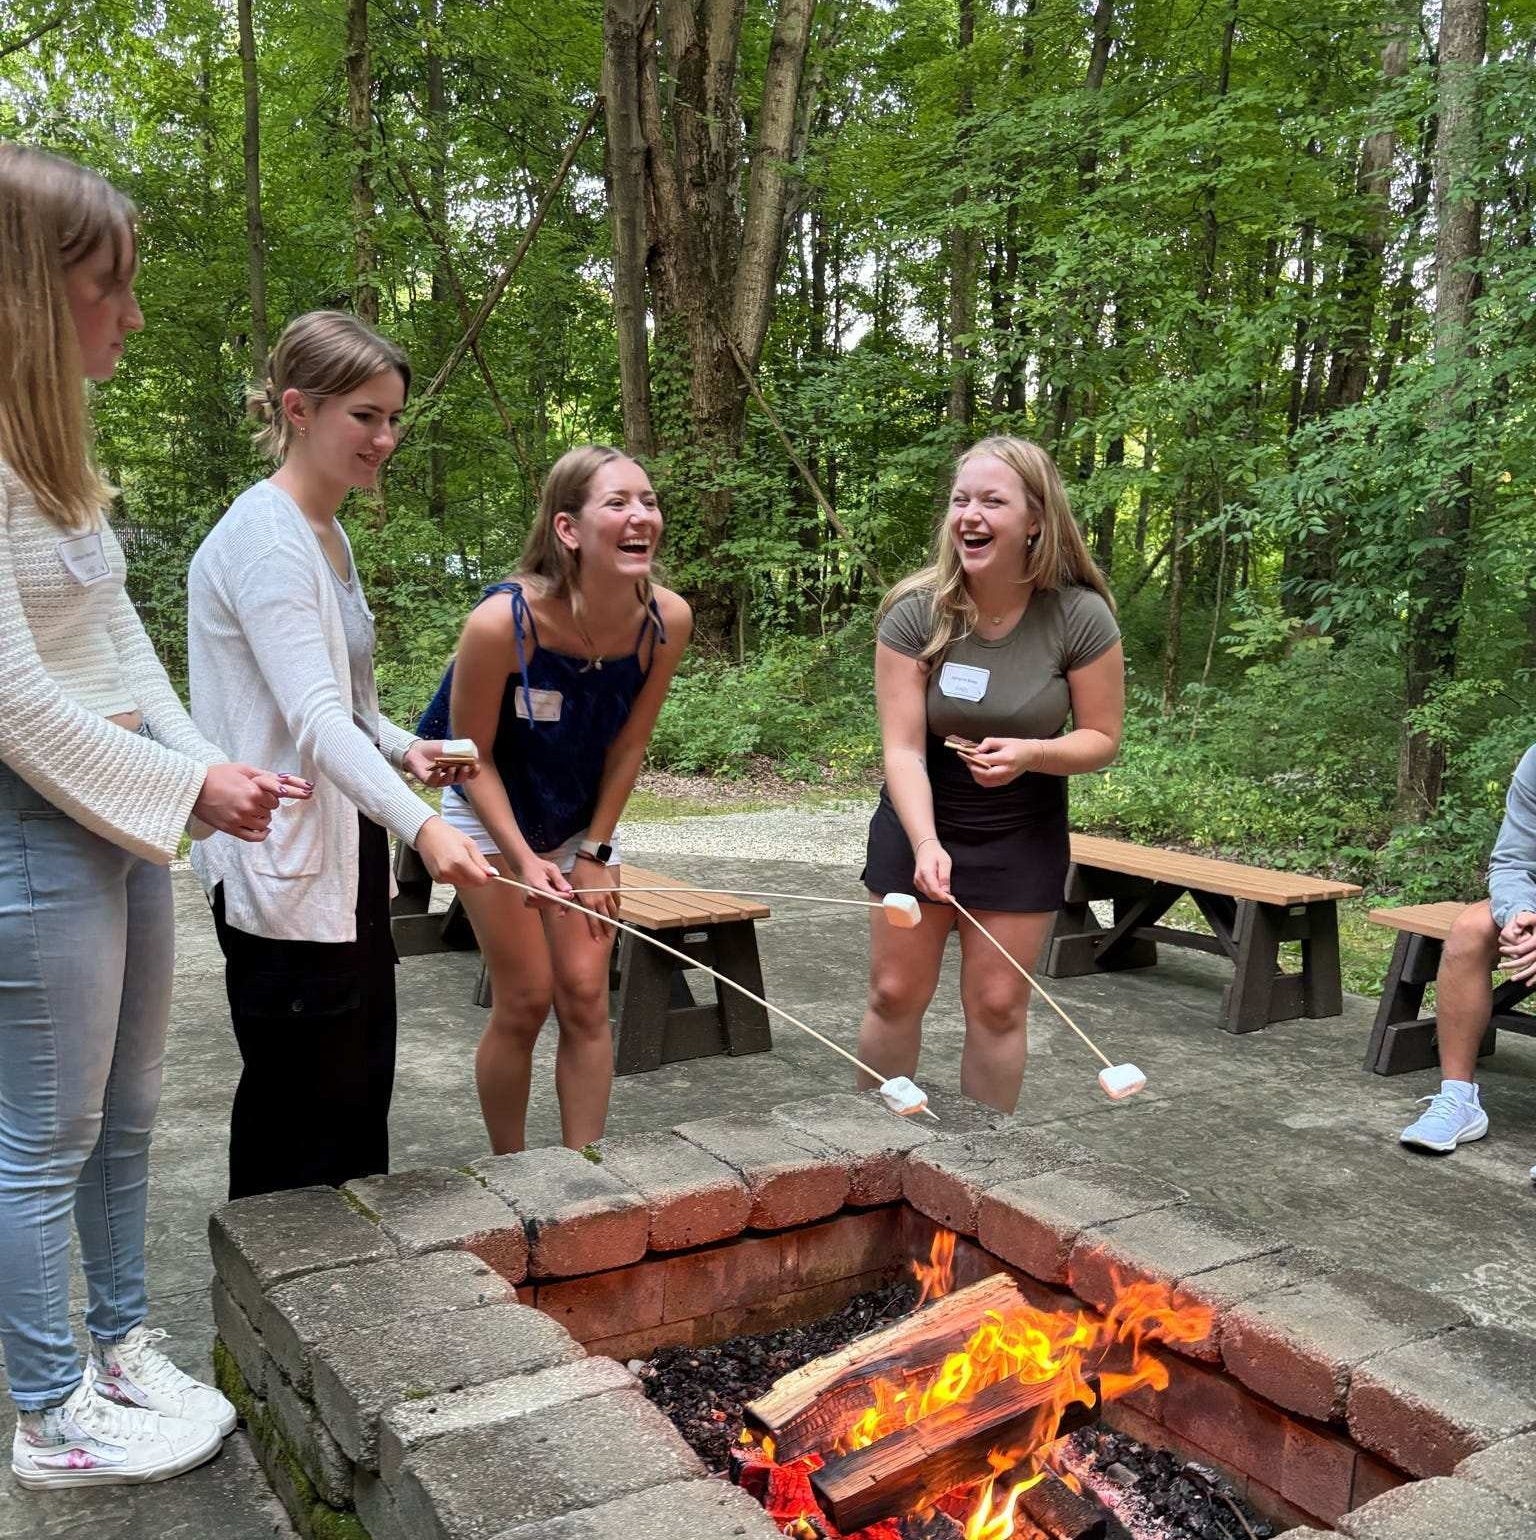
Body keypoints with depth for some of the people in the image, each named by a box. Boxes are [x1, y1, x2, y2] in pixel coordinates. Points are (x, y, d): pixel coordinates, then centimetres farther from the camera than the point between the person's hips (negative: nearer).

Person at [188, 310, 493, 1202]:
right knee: (301, 1103, 0)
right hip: (282, 868, -10)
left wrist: (401, 748, 1)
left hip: (345, 851, 10)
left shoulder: (330, 538, 13)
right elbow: (314, 718, -29)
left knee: (361, 1082, 17)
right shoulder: (262, 539, -17)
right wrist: (421, 825, -40)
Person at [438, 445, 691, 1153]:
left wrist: (595, 851, -2)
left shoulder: (667, 619, -20)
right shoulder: (503, 620, -31)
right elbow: (475, 756, -17)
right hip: (492, 817, -3)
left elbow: (628, 745, -6)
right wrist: (524, 860, -19)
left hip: (582, 820, 3)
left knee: (585, 995, 1)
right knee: (524, 1002, -1)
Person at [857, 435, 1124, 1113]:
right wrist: (926, 843, -34)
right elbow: (903, 748, -20)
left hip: (1022, 833, 0)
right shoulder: (916, 612, -17)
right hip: (919, 818, 1)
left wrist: (1030, 754, -28)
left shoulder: (1081, 618, -17)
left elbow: (1101, 738, -8)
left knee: (998, 1005, 5)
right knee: (895, 993, 8)